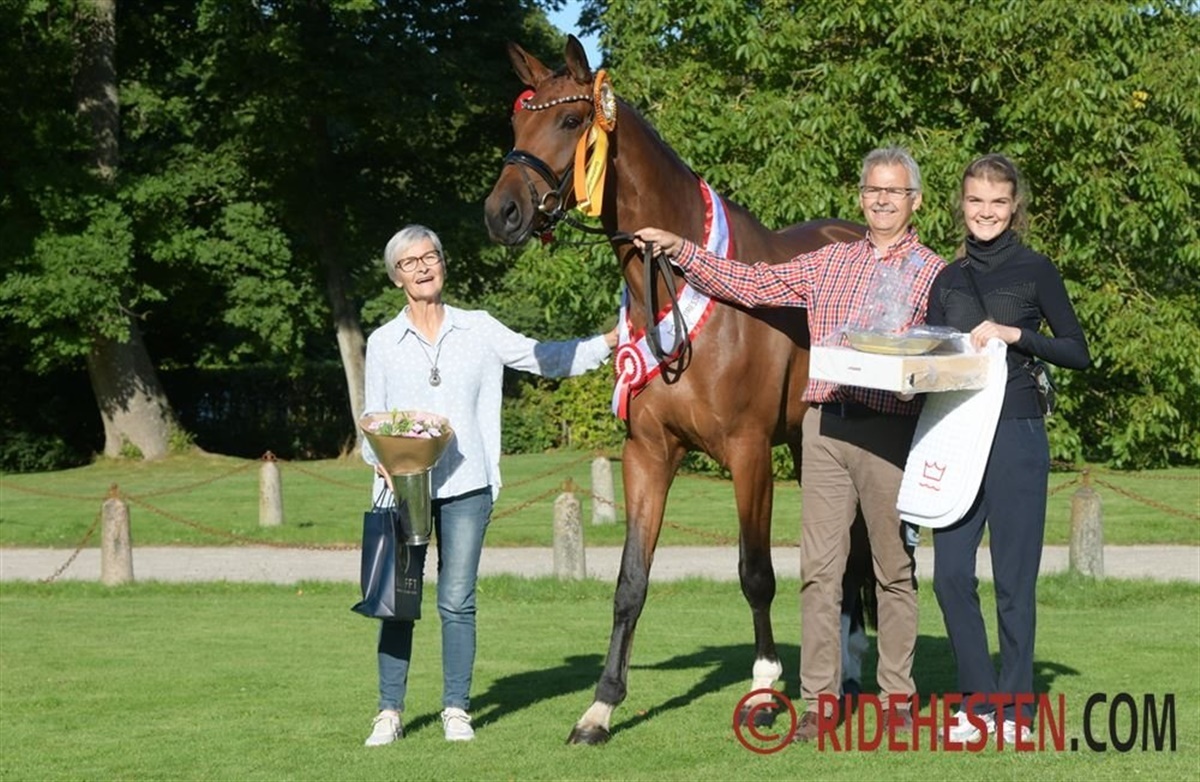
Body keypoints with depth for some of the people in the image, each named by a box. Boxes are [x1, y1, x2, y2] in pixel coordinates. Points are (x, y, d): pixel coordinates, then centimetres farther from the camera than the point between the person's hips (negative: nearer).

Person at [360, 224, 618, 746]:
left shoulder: (479, 330, 7)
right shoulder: (383, 343, 6)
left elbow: (547, 360, 8)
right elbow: (372, 419, 7)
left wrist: (614, 340, -1)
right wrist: (380, 460, -12)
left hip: (466, 486, 0)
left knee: (457, 601, 2)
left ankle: (456, 710, 10)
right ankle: (389, 713, 5)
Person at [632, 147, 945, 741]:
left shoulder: (932, 273, 5)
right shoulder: (829, 262, 15)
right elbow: (749, 285, 13)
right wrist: (679, 250, 7)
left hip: (890, 430, -3)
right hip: (825, 425, 3)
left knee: (895, 568, 4)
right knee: (819, 568, 1)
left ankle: (898, 698, 12)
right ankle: (819, 701, 5)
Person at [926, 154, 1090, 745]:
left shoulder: (1034, 271, 1)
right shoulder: (947, 280, 13)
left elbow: (1078, 352, -2)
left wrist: (1013, 334, -13)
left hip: (1016, 436, -4)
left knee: (1013, 580, 0)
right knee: (951, 575, 1)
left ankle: (1014, 708, 10)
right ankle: (978, 702, 14)